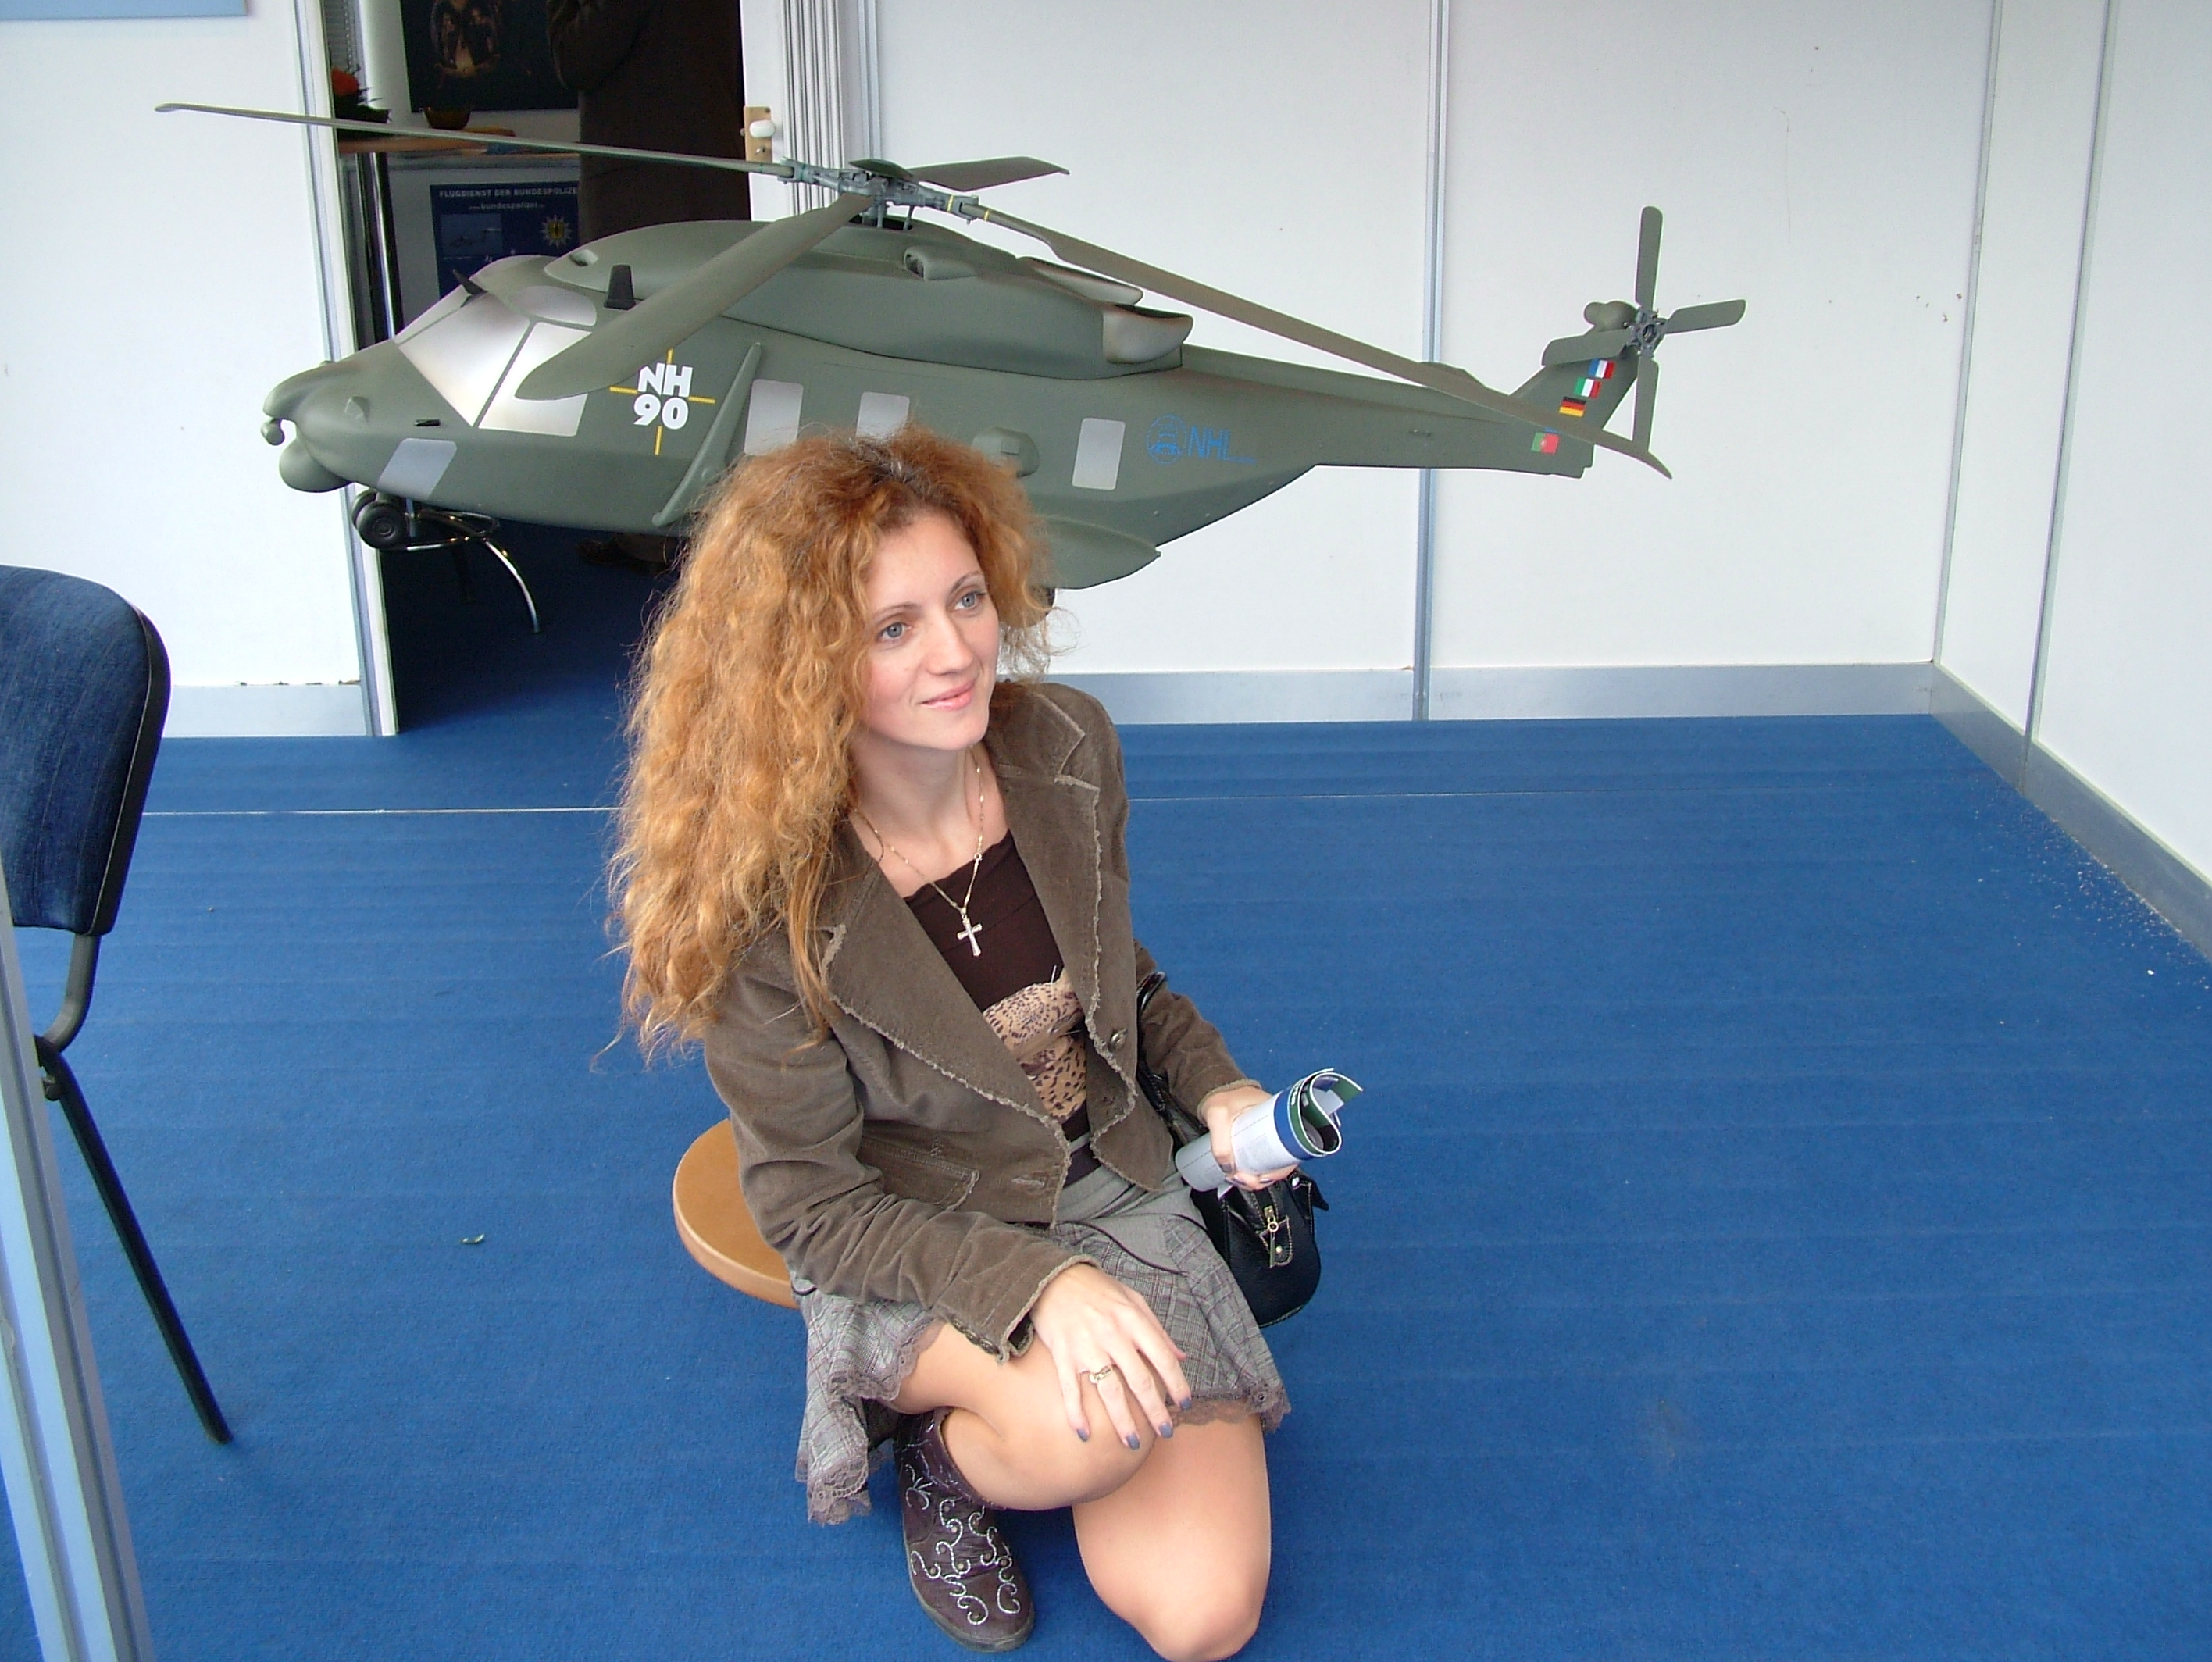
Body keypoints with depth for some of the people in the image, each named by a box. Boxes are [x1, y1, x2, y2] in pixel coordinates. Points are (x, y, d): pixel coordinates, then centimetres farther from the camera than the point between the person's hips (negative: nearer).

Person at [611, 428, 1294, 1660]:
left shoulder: (1068, 746, -10)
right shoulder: (768, 896, -24)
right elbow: (812, 1202, -17)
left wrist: (1213, 1085, -5)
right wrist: (1040, 1282, -31)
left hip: (1116, 1194, 4)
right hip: (911, 1251, -4)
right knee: (1090, 1427, -36)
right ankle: (943, 1451, 0)